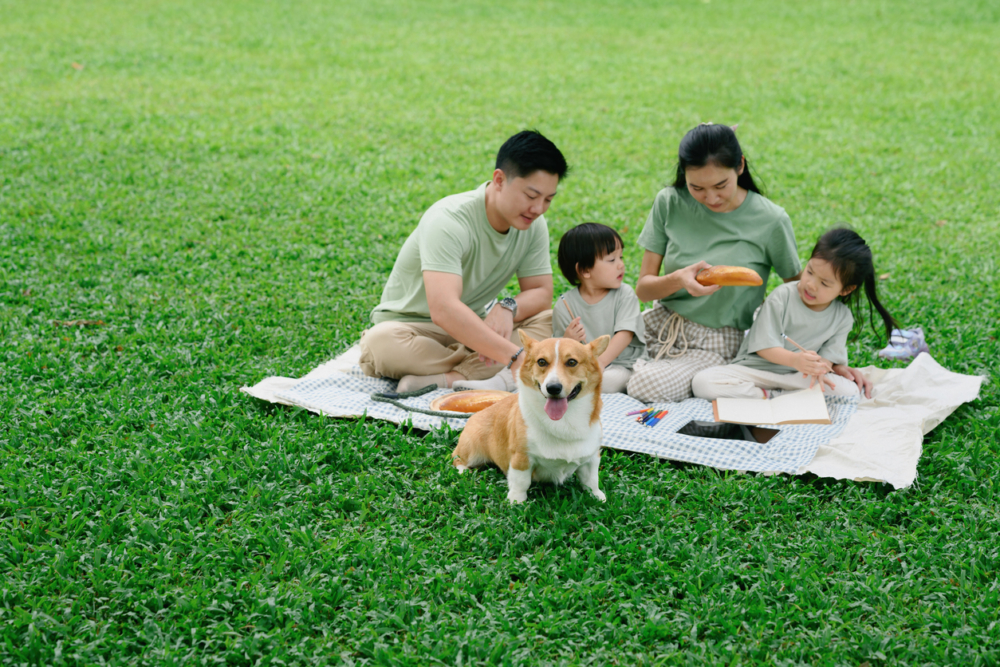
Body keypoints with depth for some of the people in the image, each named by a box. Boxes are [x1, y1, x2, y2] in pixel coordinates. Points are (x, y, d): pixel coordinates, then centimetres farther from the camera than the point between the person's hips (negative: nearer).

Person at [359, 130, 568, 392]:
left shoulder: (533, 225, -6)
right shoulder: (449, 221, -29)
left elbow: (541, 294, -3)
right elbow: (444, 311, -41)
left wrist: (508, 307, -28)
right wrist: (515, 356, -47)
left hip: (474, 328, 6)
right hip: (412, 326, -5)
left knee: (549, 322, -20)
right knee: (380, 342, -39)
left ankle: (446, 378, -29)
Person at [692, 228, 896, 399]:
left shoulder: (842, 317, 0)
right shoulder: (782, 297, -10)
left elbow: (829, 356, -5)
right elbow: (764, 347, -13)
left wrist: (818, 369, -31)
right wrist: (794, 360, -33)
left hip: (797, 378, 2)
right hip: (755, 370, -2)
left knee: (849, 390, -23)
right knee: (703, 382, -26)